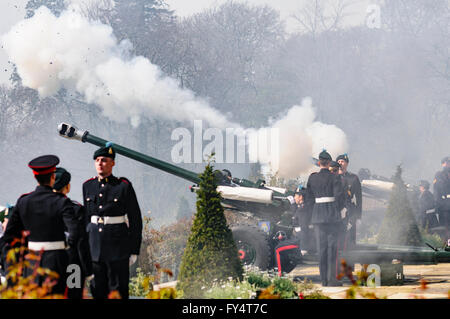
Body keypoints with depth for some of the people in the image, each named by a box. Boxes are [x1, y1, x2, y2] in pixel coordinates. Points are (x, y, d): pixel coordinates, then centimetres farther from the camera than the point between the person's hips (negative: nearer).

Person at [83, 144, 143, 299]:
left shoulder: (124, 186, -6)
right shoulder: (88, 186, 8)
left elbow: (135, 220, -3)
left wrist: (134, 251, -5)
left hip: (118, 248, -4)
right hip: (95, 245, 4)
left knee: (118, 292, -1)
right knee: (97, 290, 9)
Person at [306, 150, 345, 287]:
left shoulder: (312, 178, 5)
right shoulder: (333, 178, -7)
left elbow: (309, 196, 9)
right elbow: (339, 195, -12)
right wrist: (339, 209, 4)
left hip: (318, 214, 4)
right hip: (333, 214, -4)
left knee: (322, 247, 8)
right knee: (332, 247, -1)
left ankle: (324, 279, 9)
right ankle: (332, 279, -4)